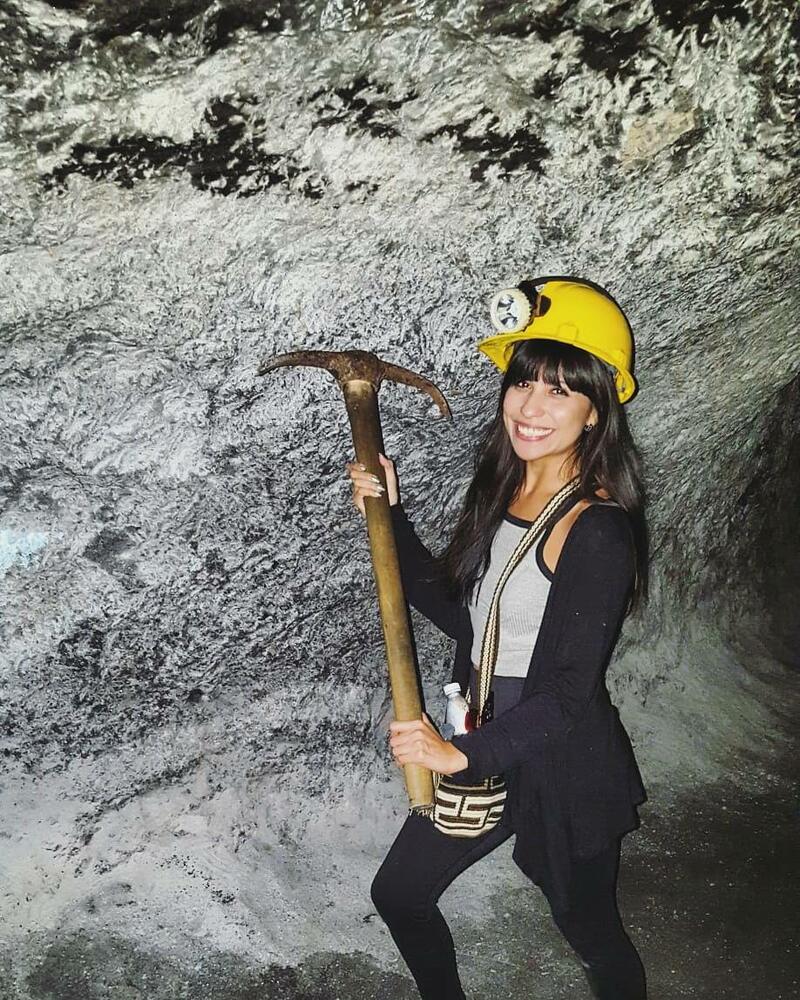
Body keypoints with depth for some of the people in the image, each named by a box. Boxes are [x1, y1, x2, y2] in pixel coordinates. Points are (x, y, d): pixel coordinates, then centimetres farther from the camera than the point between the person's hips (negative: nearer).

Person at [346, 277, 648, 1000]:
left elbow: (572, 691, -24)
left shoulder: (599, 531, -24)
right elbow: (458, 612, 3)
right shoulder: (501, 489, -1)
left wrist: (464, 753, -23)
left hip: (566, 769, -7)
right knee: (398, 893, 22)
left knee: (593, 936, 17)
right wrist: (389, 517, -4)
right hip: (484, 745, 8)